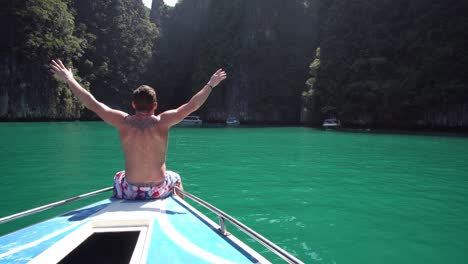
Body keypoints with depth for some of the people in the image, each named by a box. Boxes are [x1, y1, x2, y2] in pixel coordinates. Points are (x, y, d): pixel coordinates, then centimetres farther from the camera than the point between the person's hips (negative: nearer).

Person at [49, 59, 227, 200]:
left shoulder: (123, 122, -12)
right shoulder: (162, 122, -15)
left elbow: (91, 103, -4)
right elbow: (192, 105, -7)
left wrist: (69, 79, 6)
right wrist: (210, 85, 4)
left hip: (130, 192, 1)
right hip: (159, 191, -1)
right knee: (175, 177, 34)